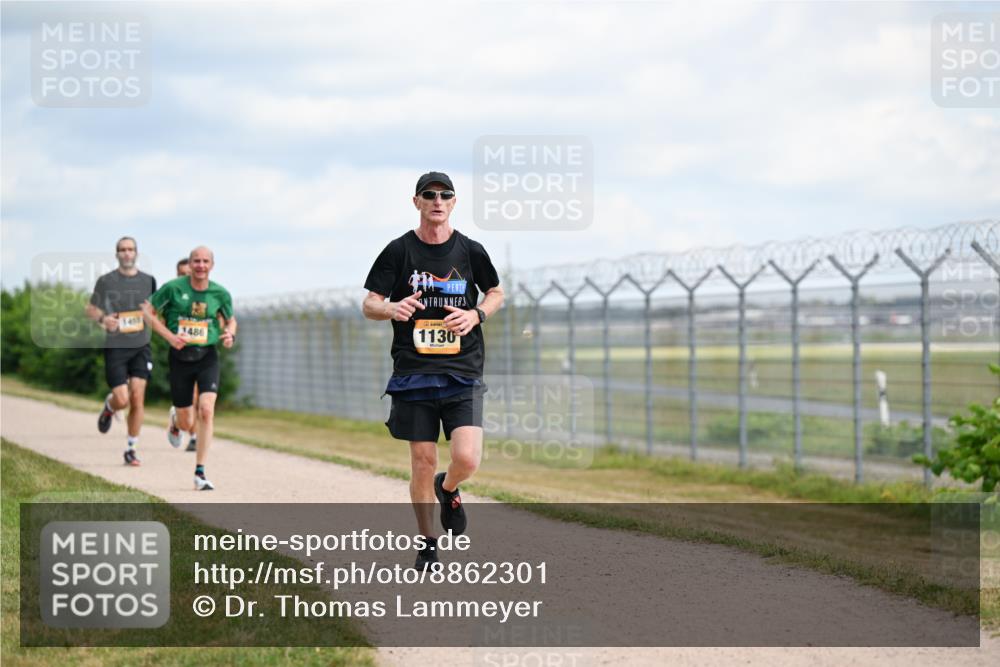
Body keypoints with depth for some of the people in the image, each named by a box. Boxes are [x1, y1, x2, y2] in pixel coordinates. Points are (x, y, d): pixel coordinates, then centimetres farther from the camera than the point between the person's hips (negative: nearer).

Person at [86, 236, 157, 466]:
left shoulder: (148, 281, 8)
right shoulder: (106, 281, 0)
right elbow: (91, 309, 5)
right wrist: (102, 319, -16)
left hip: (141, 346, 2)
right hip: (115, 347, -2)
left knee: (137, 398, -7)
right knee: (122, 400, -10)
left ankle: (131, 449, 4)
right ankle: (109, 408, 29)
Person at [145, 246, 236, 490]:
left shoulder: (220, 293, 0)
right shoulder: (173, 288, -7)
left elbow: (230, 319, 16)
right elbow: (148, 312, 1)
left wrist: (230, 334, -7)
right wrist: (169, 336, -12)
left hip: (207, 356, 1)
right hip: (180, 357, -1)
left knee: (206, 410, -19)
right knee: (187, 424, 5)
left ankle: (200, 473, -12)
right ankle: (175, 420, 47)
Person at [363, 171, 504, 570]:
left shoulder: (470, 251, 4)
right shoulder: (399, 250, 1)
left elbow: (496, 294, 18)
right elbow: (368, 305, 3)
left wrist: (476, 315, -3)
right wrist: (391, 308, -20)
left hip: (462, 373, 0)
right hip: (413, 373, 0)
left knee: (467, 458, -14)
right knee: (422, 462, 2)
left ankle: (448, 489, 23)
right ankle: (427, 546, 20)